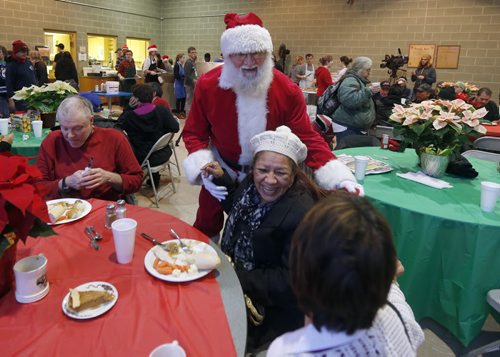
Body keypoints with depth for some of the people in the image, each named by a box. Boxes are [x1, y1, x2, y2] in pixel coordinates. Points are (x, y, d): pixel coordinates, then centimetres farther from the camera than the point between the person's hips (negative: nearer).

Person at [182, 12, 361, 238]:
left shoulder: (287, 90, -19)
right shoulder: (207, 85, -17)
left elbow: (307, 138, -17)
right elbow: (194, 133, -7)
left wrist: (339, 178, -30)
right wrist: (203, 167, -26)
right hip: (221, 170, 1)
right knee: (206, 228, 17)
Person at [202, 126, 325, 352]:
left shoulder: (302, 215, -30)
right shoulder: (254, 184, -7)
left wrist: (239, 279, -26)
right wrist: (221, 179, 2)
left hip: (273, 310, -7)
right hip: (235, 271, 7)